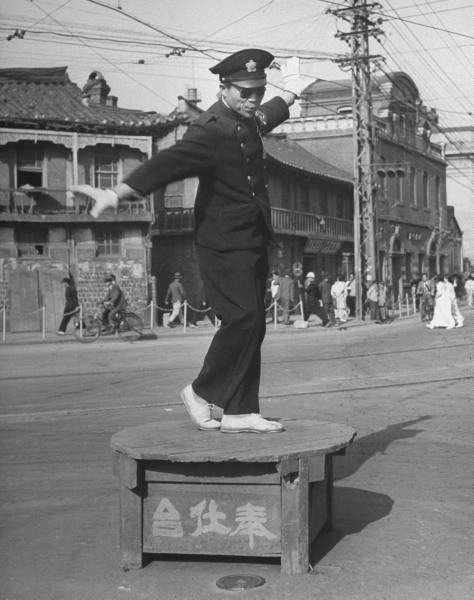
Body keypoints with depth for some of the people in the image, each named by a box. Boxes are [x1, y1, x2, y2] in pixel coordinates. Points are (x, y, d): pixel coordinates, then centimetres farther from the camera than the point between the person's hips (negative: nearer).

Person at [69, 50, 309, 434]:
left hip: (252, 241, 9)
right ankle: (201, 392, 2)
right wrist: (118, 194, -46)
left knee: (252, 325, 6)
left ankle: (240, 412, 12)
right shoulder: (210, 130, -17)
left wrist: (290, 92, 55)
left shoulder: (249, 120, 12)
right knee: (243, 318, -17)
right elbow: (169, 163, -32)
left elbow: (268, 116, 37)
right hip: (223, 243, -9)